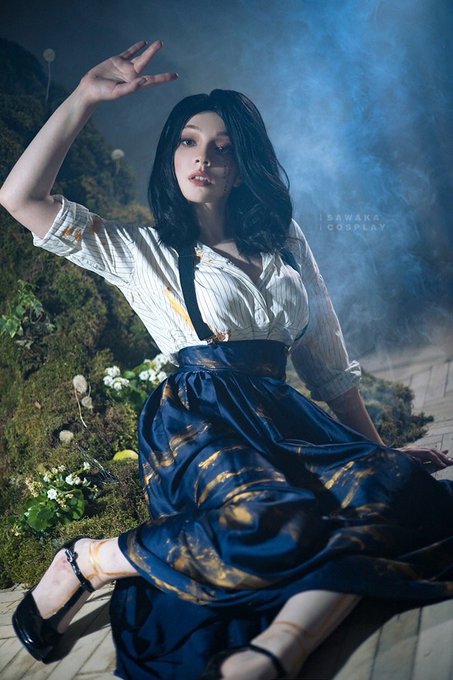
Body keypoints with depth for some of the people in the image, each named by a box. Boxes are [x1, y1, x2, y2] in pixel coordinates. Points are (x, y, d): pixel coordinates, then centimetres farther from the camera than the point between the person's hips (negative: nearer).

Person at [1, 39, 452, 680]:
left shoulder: (285, 242, 20)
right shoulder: (144, 251, 11)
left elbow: (328, 356, 22)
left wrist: (374, 446, 21)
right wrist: (84, 99, 0)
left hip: (284, 418, 4)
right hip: (196, 423, -4)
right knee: (282, 521, -36)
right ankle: (84, 561, -15)